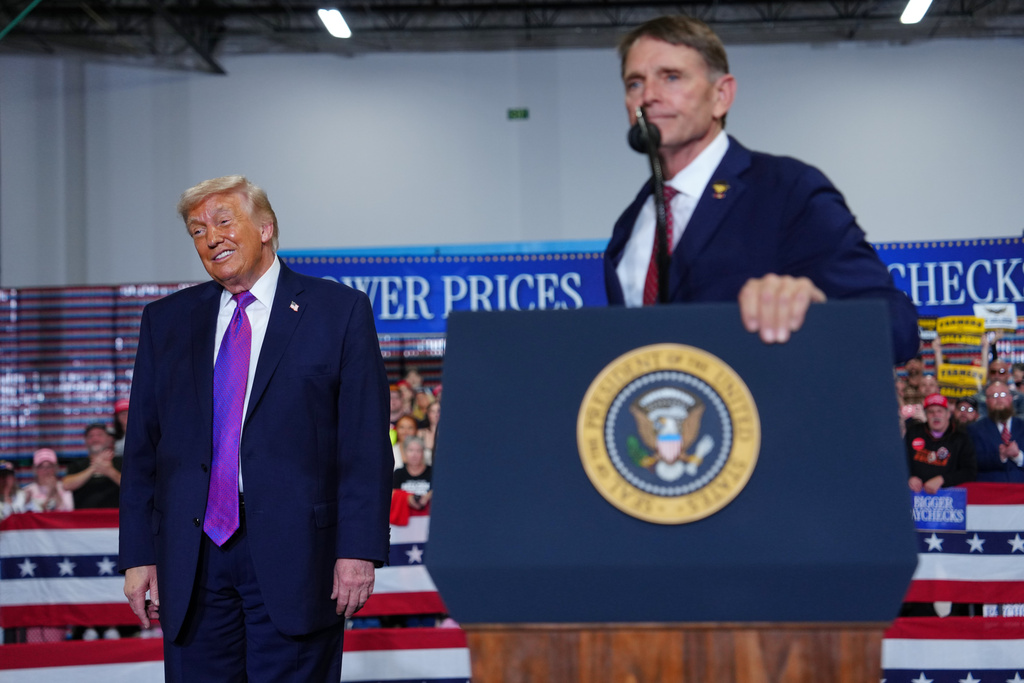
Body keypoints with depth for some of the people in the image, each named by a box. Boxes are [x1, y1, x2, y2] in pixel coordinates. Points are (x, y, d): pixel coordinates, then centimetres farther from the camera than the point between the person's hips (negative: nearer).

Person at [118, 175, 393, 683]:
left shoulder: (339, 311, 3)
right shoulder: (165, 321, 14)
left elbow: (366, 444, -3)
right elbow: (141, 448, 12)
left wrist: (359, 549, -11)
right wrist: (138, 555, 4)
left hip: (293, 556, -3)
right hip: (192, 560, 3)